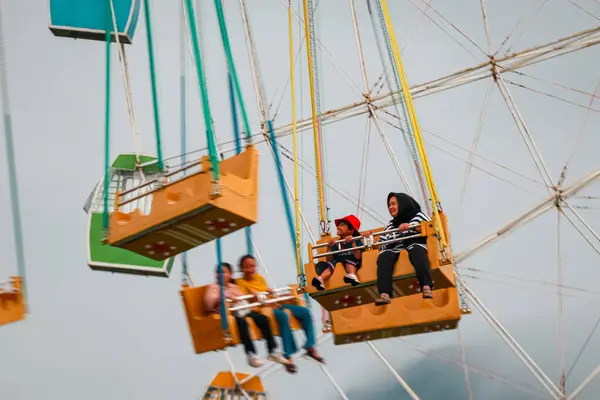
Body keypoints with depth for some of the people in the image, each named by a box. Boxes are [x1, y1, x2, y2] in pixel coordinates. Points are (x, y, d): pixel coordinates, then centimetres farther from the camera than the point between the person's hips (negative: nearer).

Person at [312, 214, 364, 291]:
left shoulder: (356, 241, 5)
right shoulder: (337, 244, 14)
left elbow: (358, 257, -11)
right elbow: (329, 260, 9)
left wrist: (353, 243, -17)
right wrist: (329, 247, -3)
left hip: (352, 265, -3)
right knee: (331, 264, -25)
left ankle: (352, 275, -58)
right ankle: (320, 279, -51)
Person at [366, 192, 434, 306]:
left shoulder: (417, 215, 20)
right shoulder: (390, 225, 31)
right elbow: (382, 244, 23)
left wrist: (410, 226, -9)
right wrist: (371, 238, 4)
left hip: (414, 243, -3)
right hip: (395, 249, 3)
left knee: (417, 251, -38)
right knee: (383, 256, -29)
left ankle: (426, 288, -54)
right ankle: (384, 294, -44)